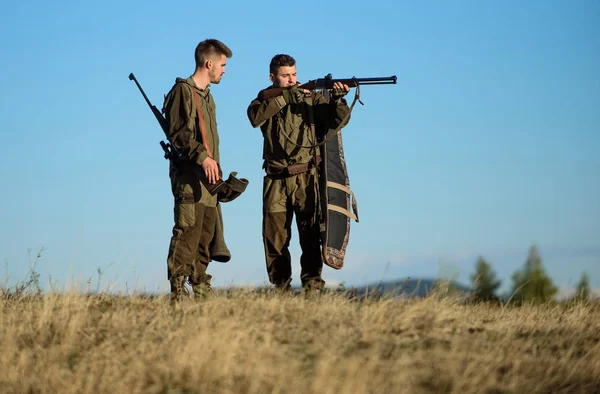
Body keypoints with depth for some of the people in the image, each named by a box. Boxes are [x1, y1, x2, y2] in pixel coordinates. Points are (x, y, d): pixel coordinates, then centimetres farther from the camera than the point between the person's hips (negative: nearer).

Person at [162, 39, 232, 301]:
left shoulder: (206, 96, 22)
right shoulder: (183, 91, -7)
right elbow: (177, 132, -18)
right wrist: (202, 156, -29)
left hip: (208, 178, 9)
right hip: (189, 175, -9)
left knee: (207, 235, 10)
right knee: (187, 233, -12)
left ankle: (201, 289, 14)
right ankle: (178, 292, -13)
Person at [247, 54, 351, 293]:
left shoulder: (312, 98, 6)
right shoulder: (265, 99, 8)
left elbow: (339, 120, -5)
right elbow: (255, 117, -14)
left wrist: (337, 99, -25)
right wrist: (284, 97, -18)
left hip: (306, 177, -2)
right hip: (276, 181, 2)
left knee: (310, 233, -8)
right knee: (274, 236, 3)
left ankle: (312, 288, -8)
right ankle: (281, 289, 13)